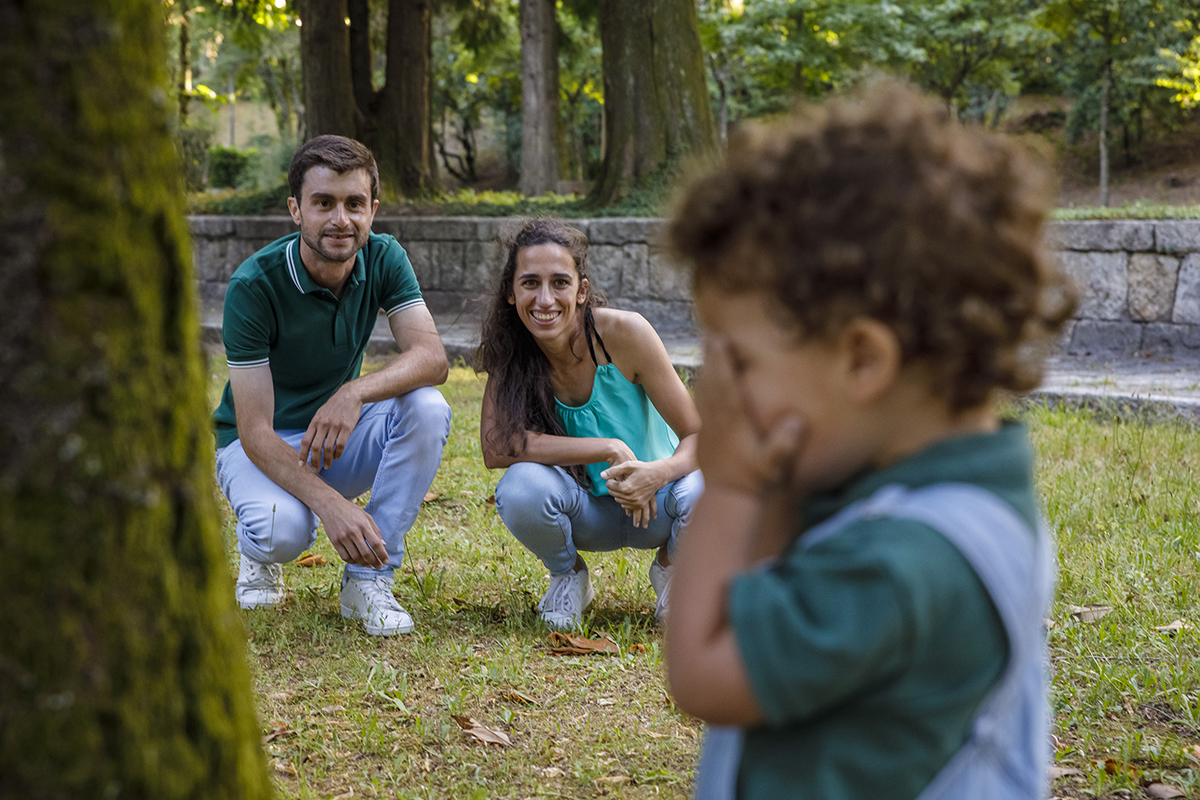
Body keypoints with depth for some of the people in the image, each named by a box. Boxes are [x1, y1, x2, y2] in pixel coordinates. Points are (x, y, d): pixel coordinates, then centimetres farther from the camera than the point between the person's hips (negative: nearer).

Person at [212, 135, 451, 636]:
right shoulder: (254, 285, -25)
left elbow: (431, 357, -24)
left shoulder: (382, 259, -11)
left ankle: (368, 578, -17)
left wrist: (356, 392, -44)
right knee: (283, 529, -37)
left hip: (338, 437, 4)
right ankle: (260, 553, 3)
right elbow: (255, 430, -28)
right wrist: (329, 503, -43)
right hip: (262, 445, -4)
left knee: (427, 407, -27)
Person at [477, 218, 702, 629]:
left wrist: (659, 472, -42)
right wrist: (610, 449, -34)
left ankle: (670, 570, 4)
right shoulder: (512, 349, -15)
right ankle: (568, 577, 3)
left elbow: (700, 436, -19)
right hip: (585, 513, 1)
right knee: (520, 489, -32)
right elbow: (495, 447, -28)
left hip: (651, 502, -1)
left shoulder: (624, 332, -22)